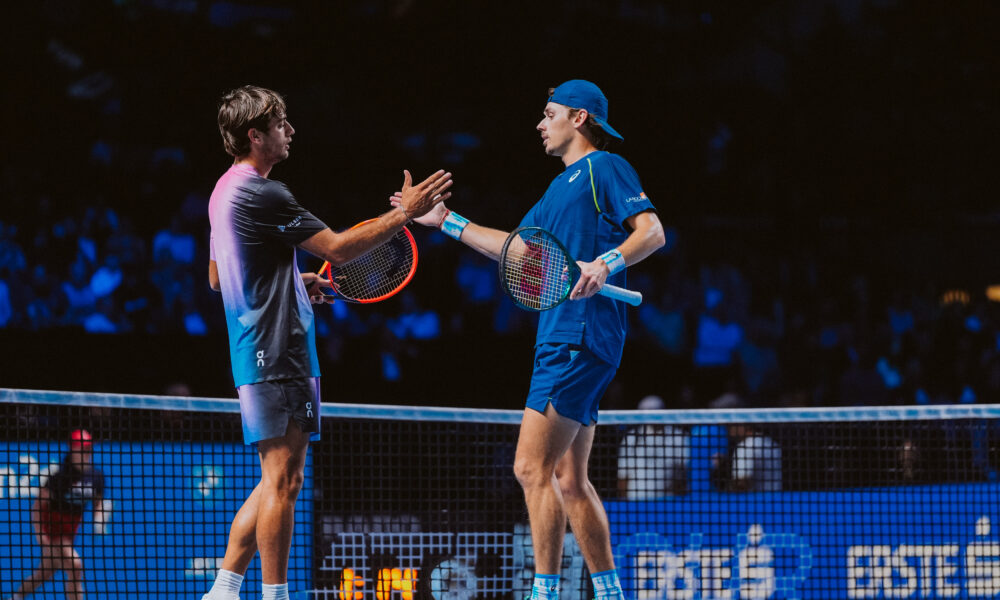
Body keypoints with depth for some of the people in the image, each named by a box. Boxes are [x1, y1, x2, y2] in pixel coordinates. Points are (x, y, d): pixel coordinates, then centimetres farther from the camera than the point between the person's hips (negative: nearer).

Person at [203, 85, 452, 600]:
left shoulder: (226, 191, 17)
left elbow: (217, 278, 27)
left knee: (279, 480, 13)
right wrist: (404, 213, -9)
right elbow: (337, 249, -15)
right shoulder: (261, 194, -15)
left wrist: (295, 282, 23)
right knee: (282, 480, -8)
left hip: (257, 356, 11)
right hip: (277, 356, -11)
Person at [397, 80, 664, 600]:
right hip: (563, 338, 10)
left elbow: (651, 230, -14)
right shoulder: (562, 186, 25)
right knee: (569, 480, 9)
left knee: (533, 468, -14)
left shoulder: (603, 167, -4)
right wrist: (445, 221, 34)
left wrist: (607, 262, -30)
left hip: (578, 339, -10)